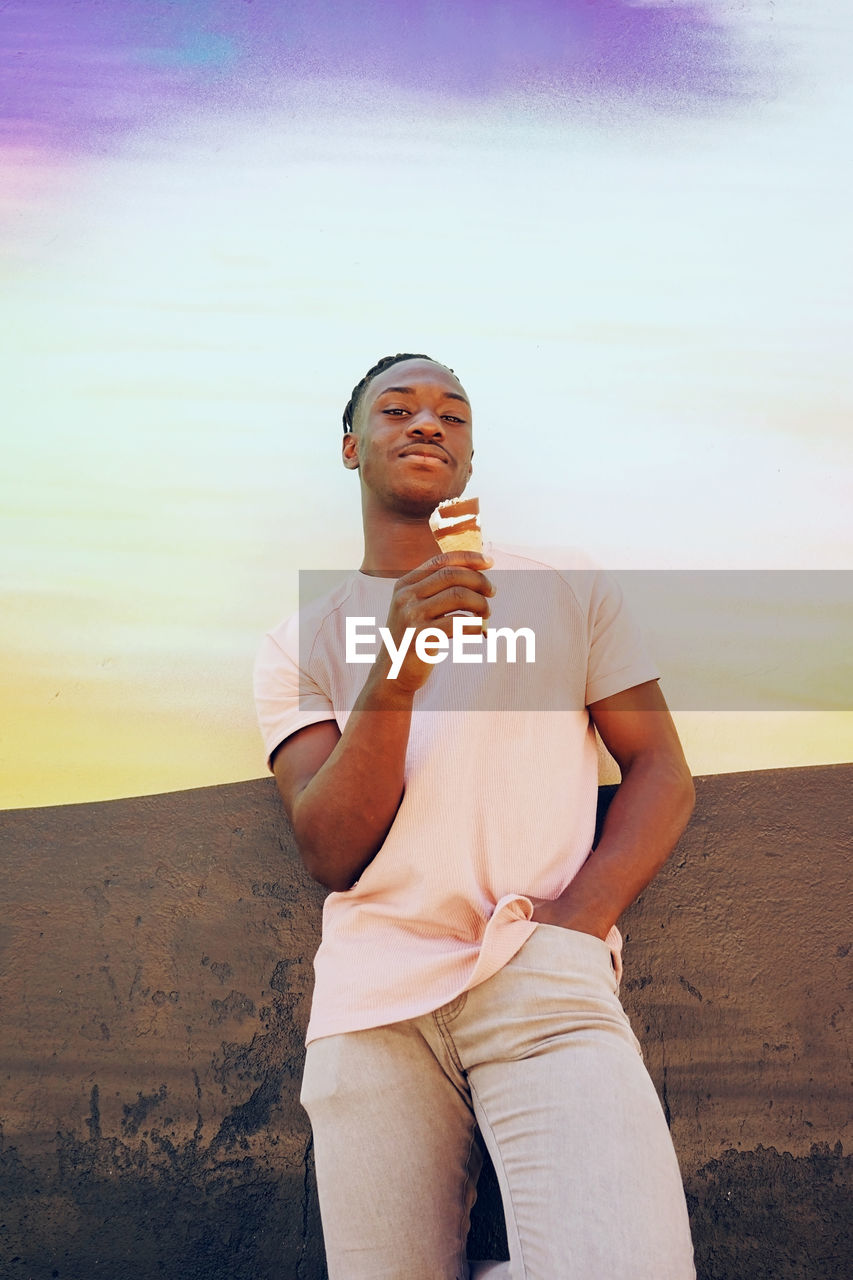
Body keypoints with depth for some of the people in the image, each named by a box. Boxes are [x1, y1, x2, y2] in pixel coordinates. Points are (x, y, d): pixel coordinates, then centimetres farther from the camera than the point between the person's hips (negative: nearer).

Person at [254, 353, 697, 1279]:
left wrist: (569, 927, -9)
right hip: (369, 1010, 2)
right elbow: (329, 855, -1)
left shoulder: (571, 591, 12)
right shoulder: (298, 645, 11)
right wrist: (392, 676, -17)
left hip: (547, 991, -1)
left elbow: (661, 773, 8)